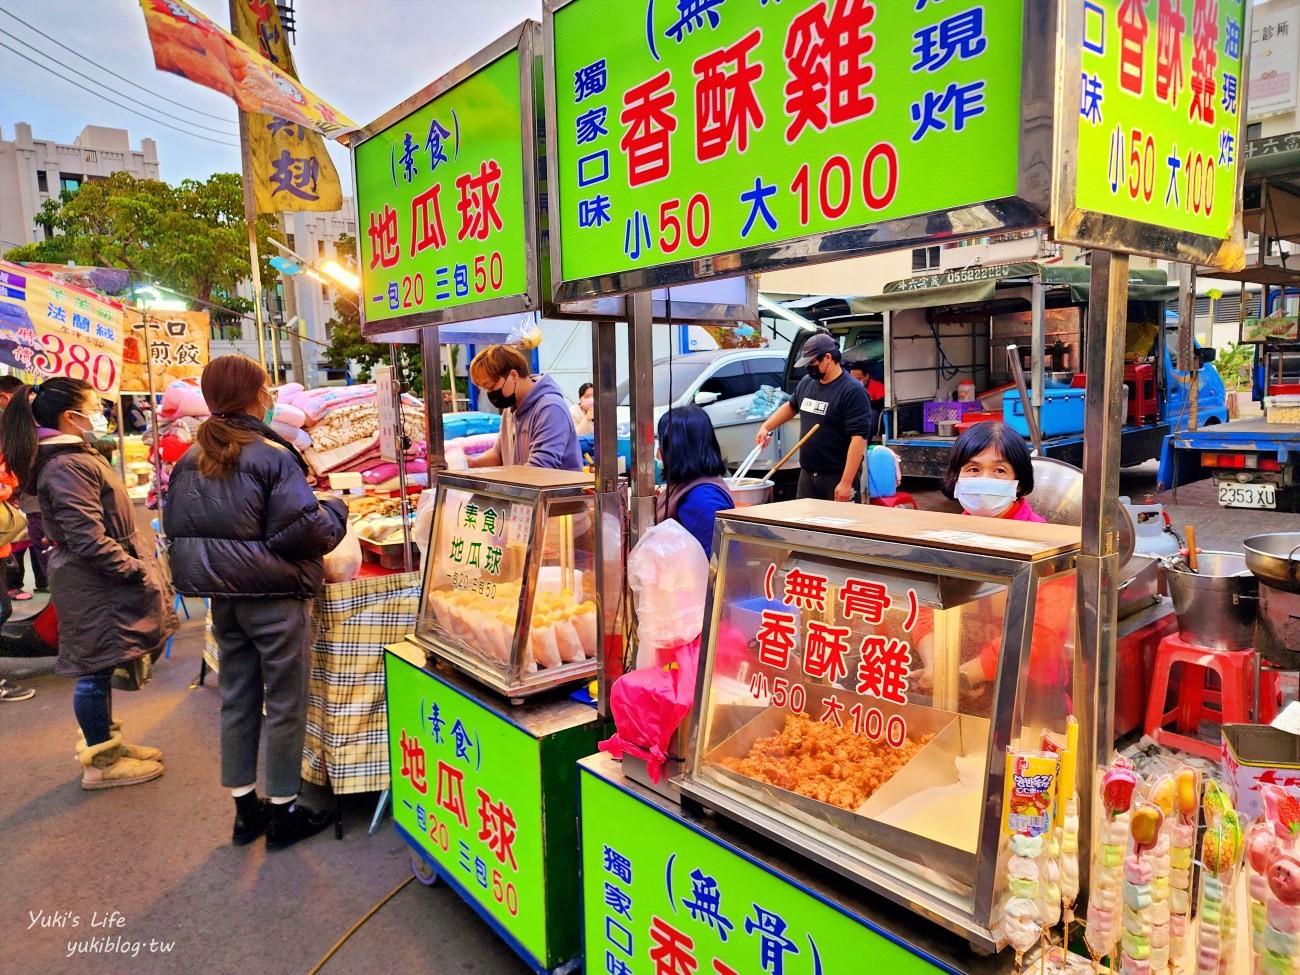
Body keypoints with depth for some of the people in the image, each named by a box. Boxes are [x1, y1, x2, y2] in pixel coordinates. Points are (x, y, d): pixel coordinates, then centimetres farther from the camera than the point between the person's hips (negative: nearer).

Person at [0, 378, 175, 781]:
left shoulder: (74, 457, 12)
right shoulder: (67, 466, -20)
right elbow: (89, 540, -26)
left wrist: (137, 563, 14)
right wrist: (137, 572, -18)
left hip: (97, 583, 10)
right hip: (94, 586, -10)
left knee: (98, 669, 19)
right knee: (95, 669, 2)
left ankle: (104, 743, 33)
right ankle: (101, 763, 15)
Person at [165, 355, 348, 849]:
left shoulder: (190, 459, 4)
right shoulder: (273, 455, -17)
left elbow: (175, 526, 8)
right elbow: (306, 530, -20)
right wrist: (335, 509, -2)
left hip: (223, 598, 7)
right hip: (274, 595, -7)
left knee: (236, 698, 17)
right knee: (285, 703, 6)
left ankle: (245, 808, 29)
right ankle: (283, 812, 19)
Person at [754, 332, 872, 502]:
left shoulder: (853, 391, -15)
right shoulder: (806, 383, 9)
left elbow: (859, 438, -20)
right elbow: (791, 406, 30)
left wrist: (846, 482, -24)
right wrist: (766, 427, 18)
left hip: (837, 476, -7)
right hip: (807, 474, 7)